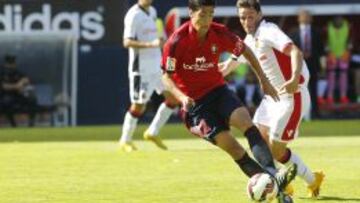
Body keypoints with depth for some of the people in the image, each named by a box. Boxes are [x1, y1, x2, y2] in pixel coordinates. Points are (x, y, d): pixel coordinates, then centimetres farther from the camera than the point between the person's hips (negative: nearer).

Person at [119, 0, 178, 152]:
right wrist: (151, 44, -31)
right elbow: (127, 42, -22)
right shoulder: (134, 15, -13)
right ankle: (125, 140, 14)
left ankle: (152, 133, 13)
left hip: (157, 64, 8)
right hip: (141, 67, -8)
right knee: (139, 105, -3)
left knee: (174, 97, 2)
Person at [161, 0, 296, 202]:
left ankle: (273, 174, -36)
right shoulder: (177, 41, -17)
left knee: (247, 122, -24)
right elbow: (167, 77, -9)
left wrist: (263, 79, 9)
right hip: (195, 102, -3)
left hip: (218, 90, 3)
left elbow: (244, 50, 11)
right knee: (231, 146, -14)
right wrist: (182, 97, -27)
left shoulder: (219, 33, -7)